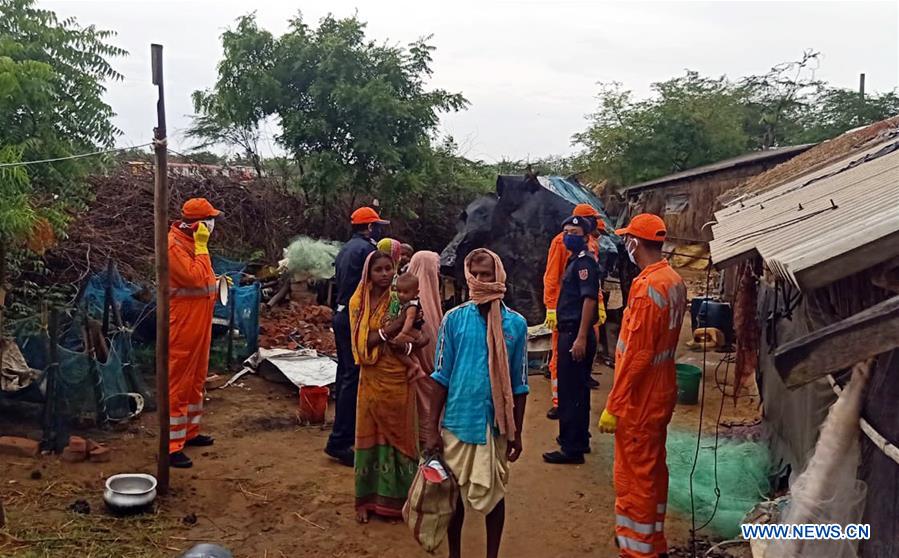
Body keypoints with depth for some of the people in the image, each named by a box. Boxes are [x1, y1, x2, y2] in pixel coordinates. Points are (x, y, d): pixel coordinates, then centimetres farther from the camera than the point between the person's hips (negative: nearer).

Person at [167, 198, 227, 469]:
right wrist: (202, 247, -20)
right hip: (183, 323, -10)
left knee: (196, 379, 18)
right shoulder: (174, 245, -18)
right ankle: (171, 446, 1)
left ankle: (190, 432, 30)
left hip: (199, 322, 10)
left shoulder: (191, 243, 13)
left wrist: (217, 282, 9)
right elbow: (195, 278, -25)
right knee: (179, 382, -5)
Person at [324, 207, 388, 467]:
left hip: (341, 315, 10)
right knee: (353, 378, -9)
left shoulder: (345, 249, 15)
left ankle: (345, 429, 28)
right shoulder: (366, 249, -13)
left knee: (345, 374, 16)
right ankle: (339, 441, -9)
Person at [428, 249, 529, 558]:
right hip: (458, 422, 0)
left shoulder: (516, 323, -4)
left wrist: (517, 432, 3)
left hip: (497, 424, 0)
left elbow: (519, 385, 2)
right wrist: (433, 427, -2)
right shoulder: (454, 319, -5)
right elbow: (441, 377, -1)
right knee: (456, 491, 13)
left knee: (494, 492, 13)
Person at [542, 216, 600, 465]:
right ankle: (579, 440, 30)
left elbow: (589, 299, -22)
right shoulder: (575, 260, 16)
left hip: (576, 334, -10)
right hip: (569, 332, 10)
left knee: (572, 391, -4)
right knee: (576, 390, 18)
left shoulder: (585, 262, -14)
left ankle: (572, 449, 3)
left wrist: (581, 338, -26)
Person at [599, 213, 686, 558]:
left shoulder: (647, 286, -23)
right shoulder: (675, 281, 5)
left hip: (639, 399, -9)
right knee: (653, 470, 20)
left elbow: (637, 353, -24)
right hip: (660, 393, 9)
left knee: (634, 477, 3)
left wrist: (613, 405, -19)